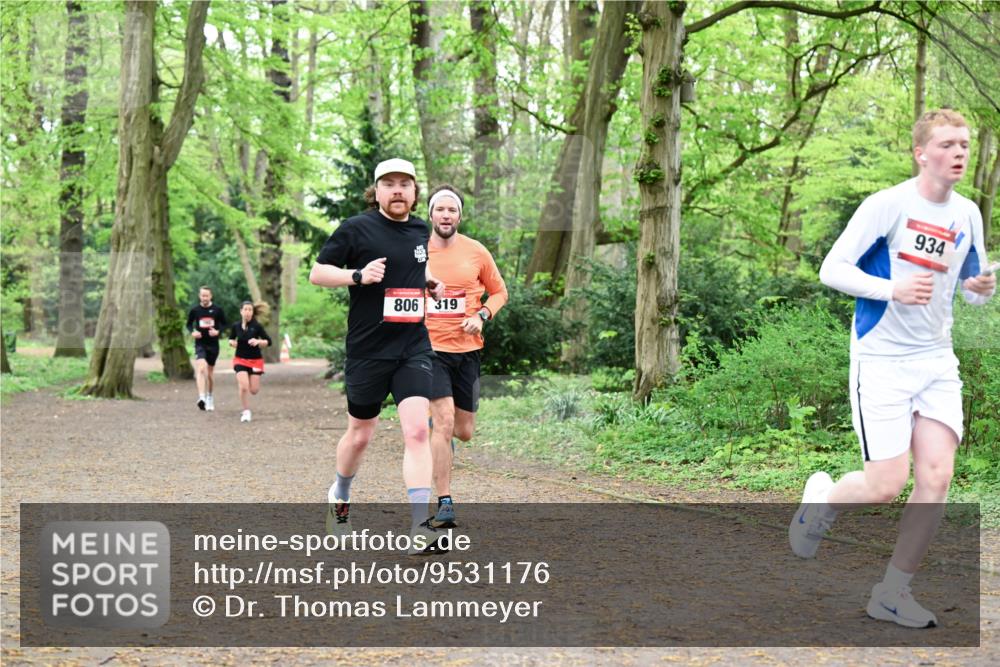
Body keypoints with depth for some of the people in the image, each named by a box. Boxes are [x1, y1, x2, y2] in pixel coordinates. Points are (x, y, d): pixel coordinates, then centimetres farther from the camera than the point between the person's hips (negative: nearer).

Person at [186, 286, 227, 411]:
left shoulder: (217, 310, -2)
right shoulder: (194, 310, 0)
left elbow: (224, 324, 7)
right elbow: (189, 324, 12)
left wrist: (218, 331, -12)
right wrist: (192, 332, -9)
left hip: (213, 344, 1)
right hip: (200, 343, -1)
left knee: (210, 371, 13)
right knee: (201, 369, -22)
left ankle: (209, 397, 31)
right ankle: (201, 397, -30)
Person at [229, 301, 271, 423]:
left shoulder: (257, 326, -10)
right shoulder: (236, 326, -3)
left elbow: (268, 341, -7)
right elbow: (231, 339, 15)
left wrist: (258, 341, -25)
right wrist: (232, 342, -7)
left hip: (255, 360, -1)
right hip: (240, 359, 1)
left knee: (254, 390, -1)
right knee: (244, 387, -17)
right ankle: (246, 412, 0)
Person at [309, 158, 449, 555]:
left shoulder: (421, 230, 10)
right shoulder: (356, 229, -5)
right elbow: (316, 273, -3)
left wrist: (431, 283, 10)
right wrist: (358, 275, -19)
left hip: (413, 347, 3)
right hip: (368, 350, -3)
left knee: (417, 429, -14)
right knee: (360, 435, 12)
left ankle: (420, 526, -15)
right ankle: (339, 496, 42)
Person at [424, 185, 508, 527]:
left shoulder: (477, 252, 0)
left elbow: (499, 291, 11)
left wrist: (482, 315, -7)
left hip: (467, 349, 3)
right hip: (430, 348, -3)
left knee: (464, 431, 9)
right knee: (444, 422, -18)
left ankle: (434, 420, 48)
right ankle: (444, 503, -10)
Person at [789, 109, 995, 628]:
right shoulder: (887, 205, -10)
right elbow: (831, 269, -11)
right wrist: (893, 289, -26)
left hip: (937, 360, 5)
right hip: (882, 359, -5)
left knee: (936, 477, -6)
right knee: (886, 486, -9)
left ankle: (892, 594, 7)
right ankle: (821, 500, 25)